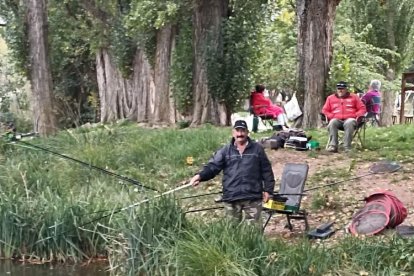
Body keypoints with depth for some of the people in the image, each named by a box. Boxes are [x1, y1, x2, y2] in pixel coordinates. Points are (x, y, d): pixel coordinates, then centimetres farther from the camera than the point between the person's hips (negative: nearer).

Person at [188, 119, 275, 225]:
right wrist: (200, 176, -24)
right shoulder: (225, 151, 5)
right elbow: (213, 166, -5)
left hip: (252, 197, -1)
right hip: (231, 197, 1)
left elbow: (266, 170, 7)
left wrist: (268, 189, 3)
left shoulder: (257, 149, 4)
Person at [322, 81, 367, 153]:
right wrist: (331, 116, -1)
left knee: (349, 123, -39)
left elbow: (362, 109, 15)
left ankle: (347, 147, -41)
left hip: (349, 119, -1)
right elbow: (325, 110, 18)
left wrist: (356, 115, -4)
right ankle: (333, 146, -41)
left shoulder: (354, 97, 19)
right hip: (337, 119, 1)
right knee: (332, 123, -35)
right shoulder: (330, 98, 21)